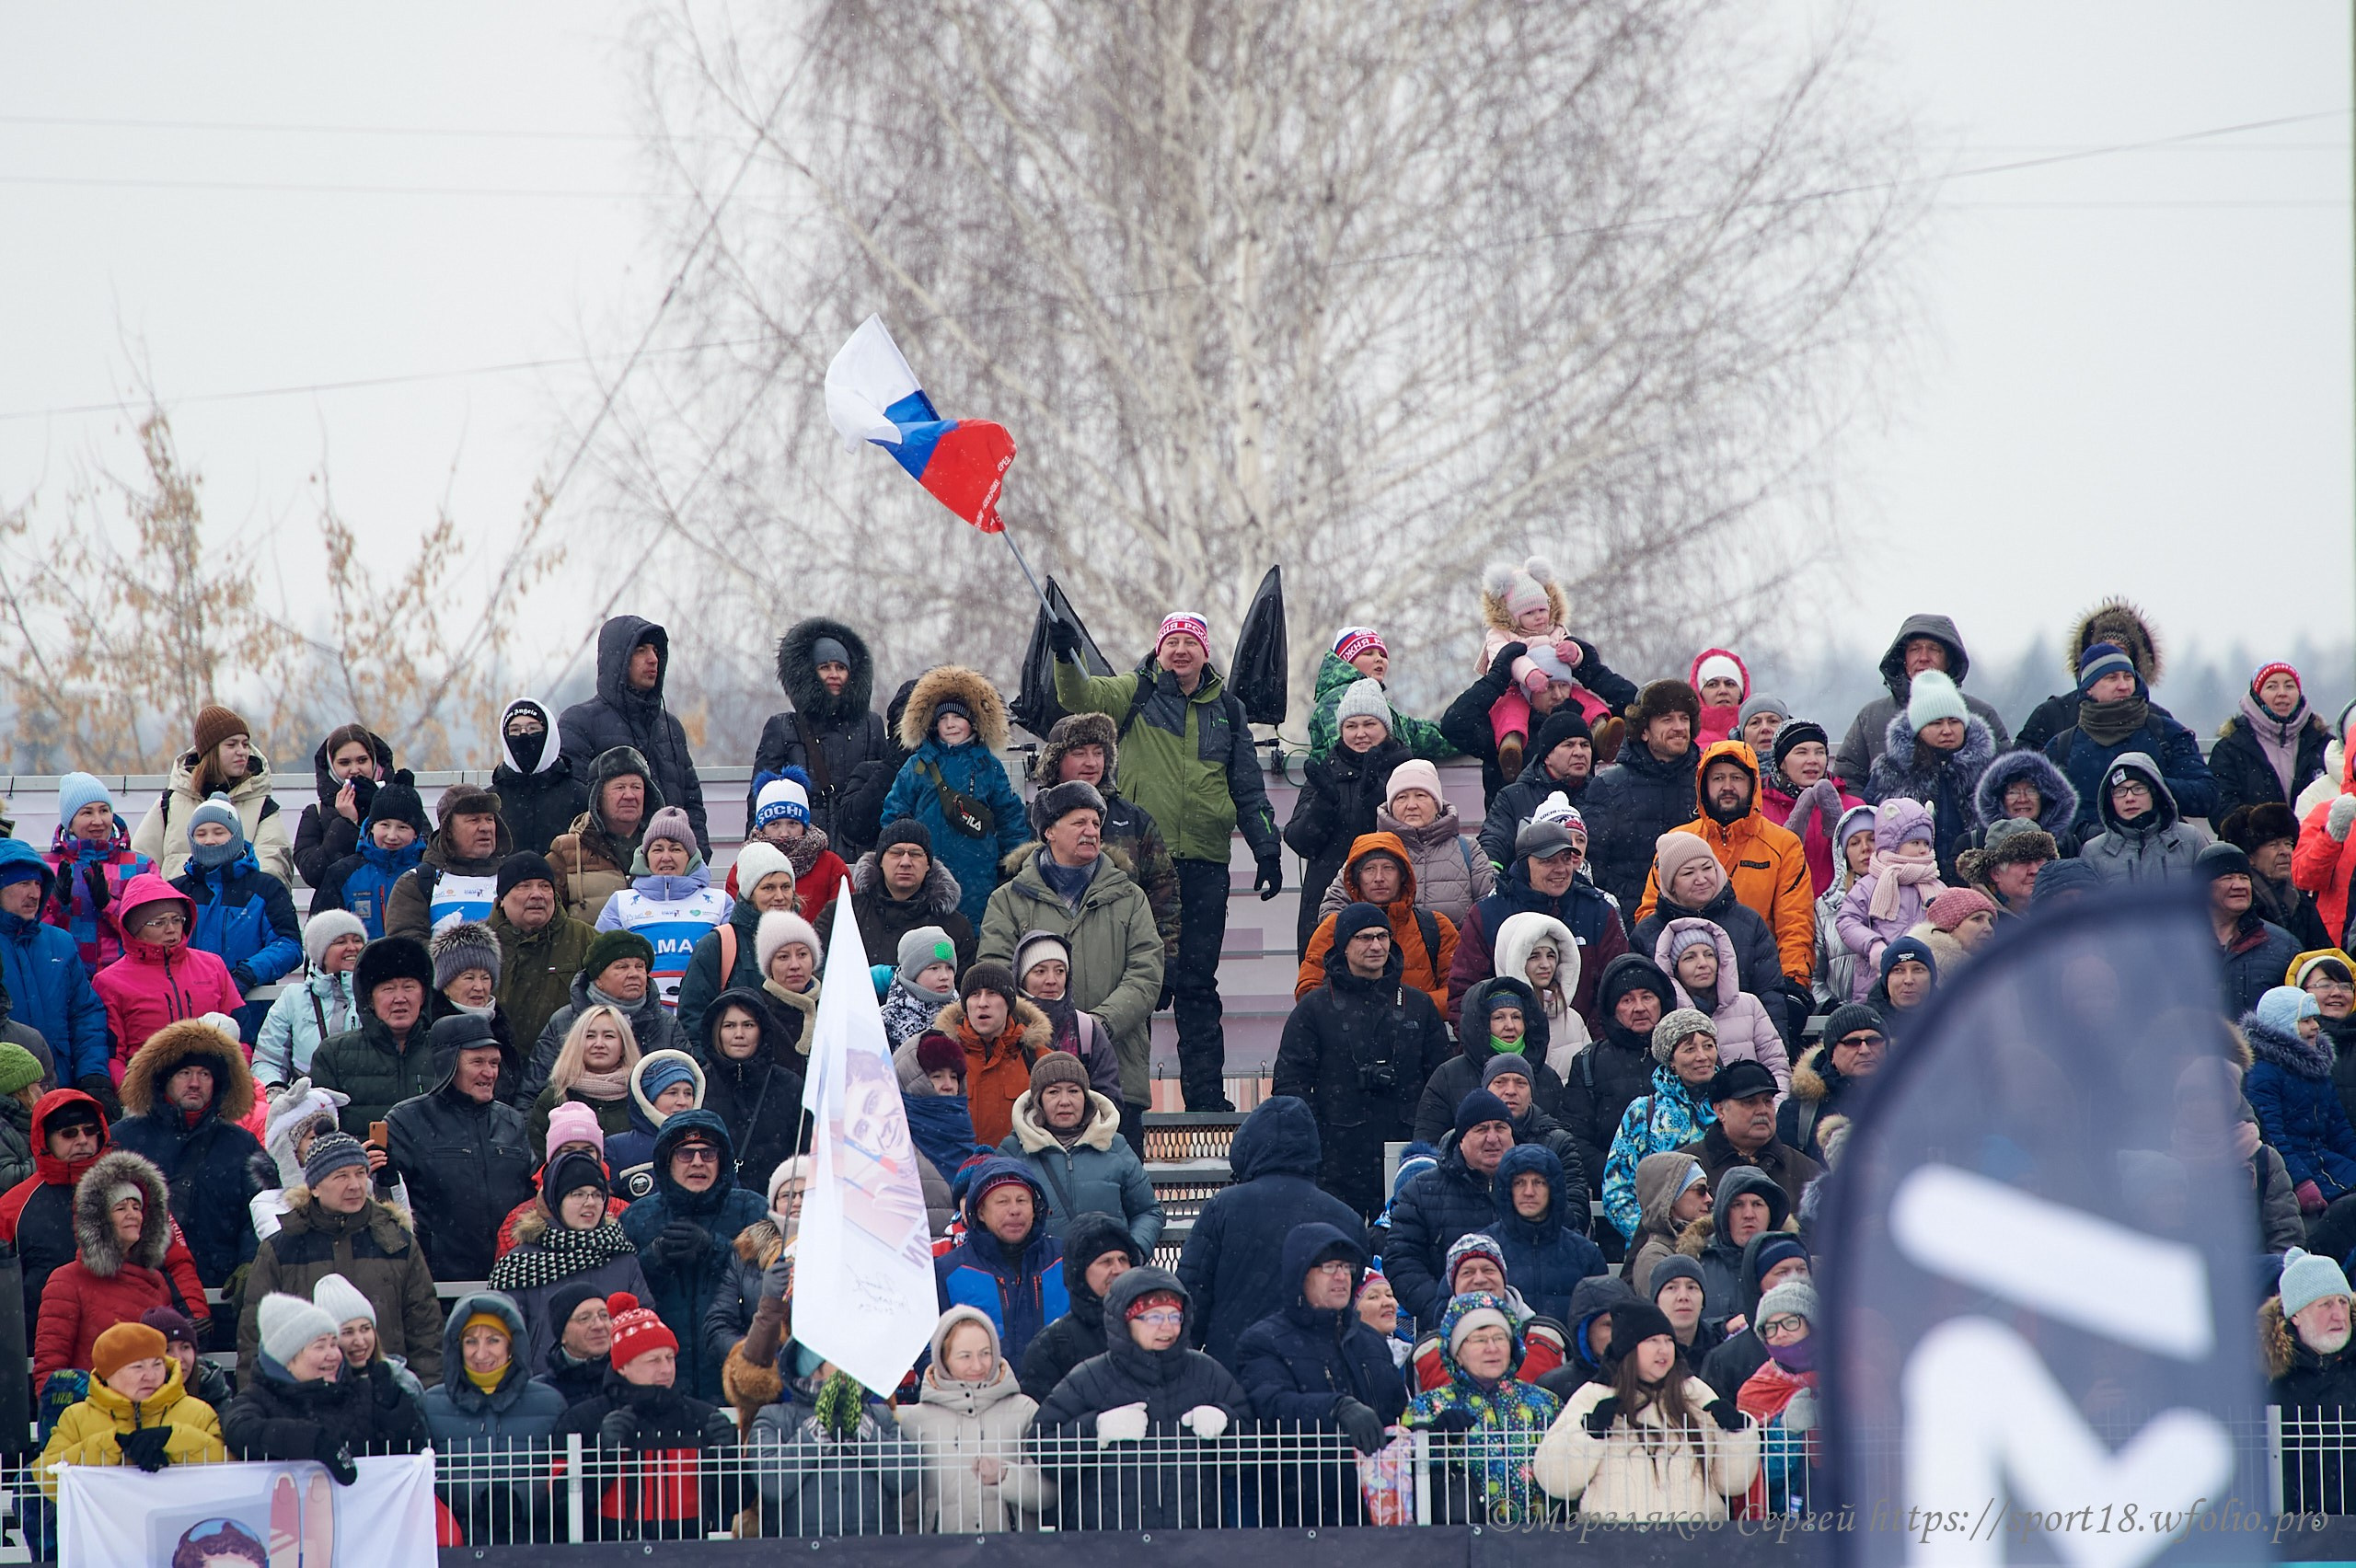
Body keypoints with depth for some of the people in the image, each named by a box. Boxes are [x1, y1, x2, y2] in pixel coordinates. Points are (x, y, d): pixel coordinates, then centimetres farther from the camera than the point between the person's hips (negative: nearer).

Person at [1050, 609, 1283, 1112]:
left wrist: (1267, 851, 14)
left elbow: (1248, 786, 19)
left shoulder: (1226, 709, 14)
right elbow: (1080, 696, -14)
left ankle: (1205, 1091, 7)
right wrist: (1067, 656, -34)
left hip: (1205, 865, 3)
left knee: (1198, 981, 5)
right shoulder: (1136, 694, 4)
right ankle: (1124, 1086, 1)